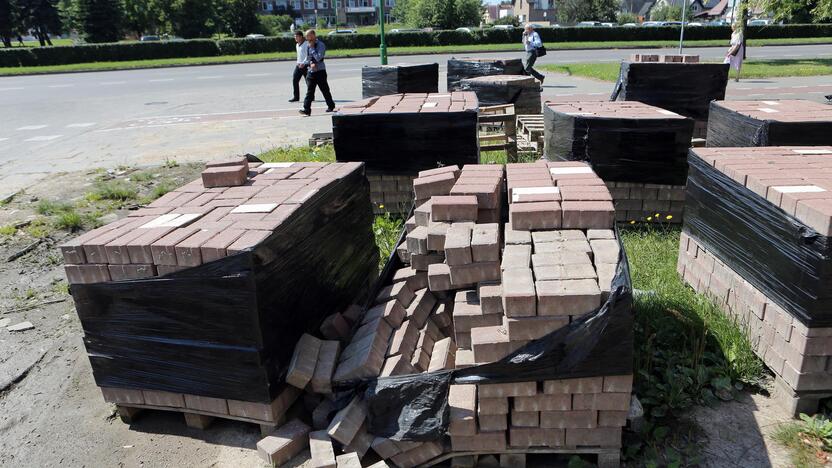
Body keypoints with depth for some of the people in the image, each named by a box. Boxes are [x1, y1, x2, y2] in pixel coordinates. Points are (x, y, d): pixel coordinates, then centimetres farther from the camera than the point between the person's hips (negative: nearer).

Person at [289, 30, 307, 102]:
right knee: (295, 80, -2)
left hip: (305, 65, -8)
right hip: (299, 65, 8)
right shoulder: (297, 45, 15)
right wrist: (298, 62, 15)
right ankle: (296, 97, 1)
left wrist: (303, 63, -26)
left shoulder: (306, 44, -11)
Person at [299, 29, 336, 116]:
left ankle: (331, 106, 24)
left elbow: (318, 58, -18)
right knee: (309, 91, -3)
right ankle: (306, 109, -8)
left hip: (320, 71, -5)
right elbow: (307, 58, 12)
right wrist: (310, 63, -9)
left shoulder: (320, 45, -10)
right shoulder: (308, 45, 10)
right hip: (310, 71, 5)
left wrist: (312, 48, -16)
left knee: (325, 89, 6)